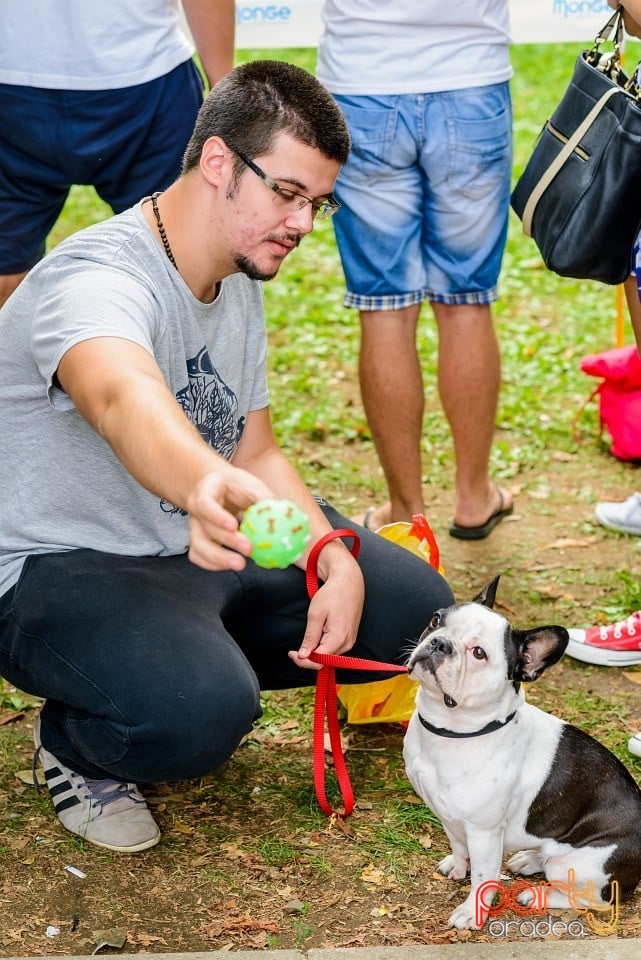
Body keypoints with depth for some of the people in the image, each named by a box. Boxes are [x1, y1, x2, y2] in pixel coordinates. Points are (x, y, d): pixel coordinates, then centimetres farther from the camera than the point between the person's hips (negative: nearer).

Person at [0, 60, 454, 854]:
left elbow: (256, 453, 9)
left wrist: (339, 564, -7)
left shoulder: (238, 283, 3)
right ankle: (74, 745, -2)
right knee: (196, 713, -37)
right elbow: (124, 396, -52)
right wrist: (205, 484, -74)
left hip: (204, 542, 9)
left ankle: (209, 671, 16)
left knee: (413, 607, 3)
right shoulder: (97, 281, -28)